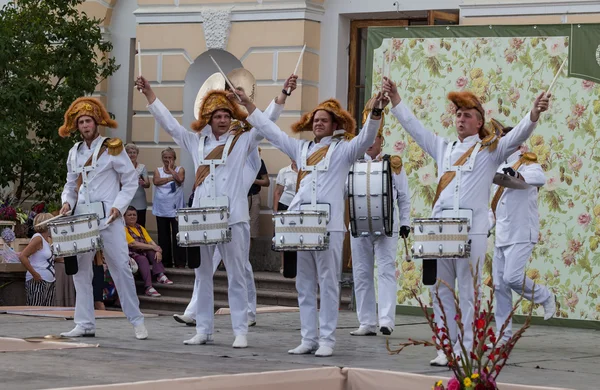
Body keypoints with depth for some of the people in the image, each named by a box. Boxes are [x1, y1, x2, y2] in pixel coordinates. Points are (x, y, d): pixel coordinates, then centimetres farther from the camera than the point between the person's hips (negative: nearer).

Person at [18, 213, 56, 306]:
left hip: (50, 282, 9)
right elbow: (22, 256, -19)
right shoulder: (38, 238, -10)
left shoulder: (48, 240, 15)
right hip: (38, 281, -9)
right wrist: (34, 274, -19)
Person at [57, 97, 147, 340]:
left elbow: (131, 181, 0)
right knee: (80, 269, 4)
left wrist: (119, 206, -12)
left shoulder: (112, 149, -1)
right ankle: (85, 324, 9)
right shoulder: (74, 153, 14)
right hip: (82, 217, 5)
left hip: (108, 217, -5)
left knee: (121, 267, -7)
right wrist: (67, 202, 2)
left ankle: (137, 322, -1)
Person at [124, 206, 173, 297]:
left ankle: (160, 275, -35)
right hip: (132, 254, -7)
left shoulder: (140, 228, 22)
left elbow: (150, 241, 10)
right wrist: (153, 247, -14)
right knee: (143, 259, -34)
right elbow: (133, 244, -13)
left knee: (153, 253, -22)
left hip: (144, 252, 7)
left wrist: (158, 251, -13)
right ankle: (148, 287, -47)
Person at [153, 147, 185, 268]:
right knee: (163, 236, 6)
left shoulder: (180, 169, 6)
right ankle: (165, 261, 14)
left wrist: (171, 169, -6)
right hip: (161, 208, 3)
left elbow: (180, 179, -16)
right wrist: (171, 178, -10)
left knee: (177, 235, -8)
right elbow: (156, 181, -9)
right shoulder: (158, 170, 12)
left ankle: (180, 262, -5)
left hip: (175, 208, -3)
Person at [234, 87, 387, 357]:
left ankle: (327, 340, -3)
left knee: (328, 283, -4)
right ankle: (308, 339, 11)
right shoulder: (301, 148, 19)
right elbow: (270, 130, 24)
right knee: (304, 285, 6)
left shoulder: (343, 149, 6)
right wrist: (248, 104, 23)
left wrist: (375, 113, -26)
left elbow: (366, 138, -10)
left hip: (329, 225, -5)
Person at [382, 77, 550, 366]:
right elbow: (414, 127, 23)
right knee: (441, 291, 4)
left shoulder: (490, 150, 6)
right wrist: (395, 98, 19)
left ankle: (464, 351, -3)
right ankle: (445, 349, 9)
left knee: (468, 293, -5)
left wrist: (534, 114, -26)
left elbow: (518, 135, -8)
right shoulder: (443, 148, 20)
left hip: (472, 230, -5)